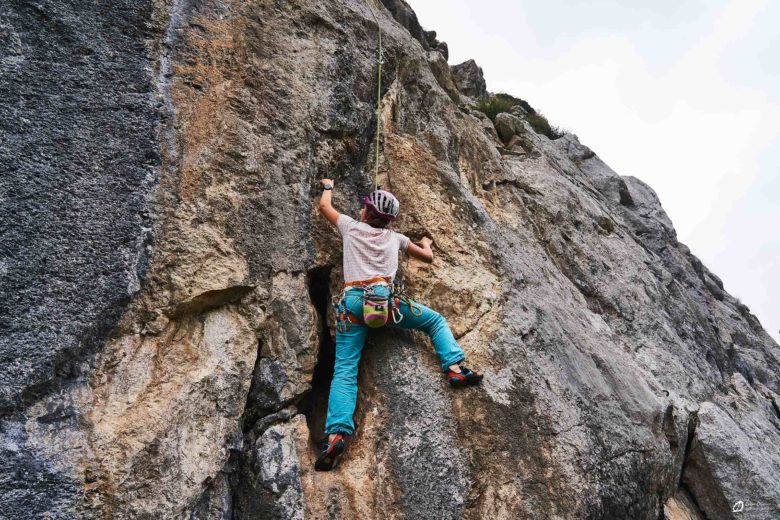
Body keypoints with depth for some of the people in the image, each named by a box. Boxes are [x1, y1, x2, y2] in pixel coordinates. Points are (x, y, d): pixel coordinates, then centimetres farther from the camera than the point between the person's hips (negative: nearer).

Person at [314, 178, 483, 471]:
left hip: (352, 301, 0)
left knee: (344, 371, -9)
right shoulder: (395, 237, 24)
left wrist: (328, 187, 59)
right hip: (385, 298, 0)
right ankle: (454, 367, -2)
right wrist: (426, 243, 58)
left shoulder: (351, 226, 22)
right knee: (436, 321, 21)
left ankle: (337, 433, -29)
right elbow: (428, 257, 36)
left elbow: (324, 206, 39)